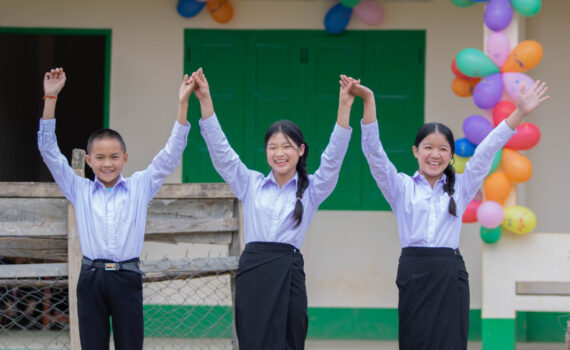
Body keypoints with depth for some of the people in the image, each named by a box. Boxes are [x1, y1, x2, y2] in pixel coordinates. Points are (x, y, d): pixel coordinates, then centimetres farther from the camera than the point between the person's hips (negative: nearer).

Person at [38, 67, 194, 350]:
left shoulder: (139, 187, 8)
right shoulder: (79, 190, 9)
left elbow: (171, 155, 4)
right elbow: (49, 151, 4)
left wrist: (182, 104, -5)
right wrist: (50, 99, -4)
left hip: (127, 279, -1)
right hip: (91, 279, 1)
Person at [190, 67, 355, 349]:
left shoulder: (311, 190, 9)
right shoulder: (251, 185, 12)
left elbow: (333, 158, -4)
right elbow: (221, 151, 5)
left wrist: (344, 107, -16)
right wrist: (205, 101, -5)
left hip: (288, 272, -1)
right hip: (252, 270, 1)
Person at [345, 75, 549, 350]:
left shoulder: (460, 188, 13)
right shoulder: (401, 188, 8)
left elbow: (486, 152, 5)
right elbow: (373, 151, -2)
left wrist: (519, 112, -4)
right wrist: (368, 101, -14)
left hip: (450, 275, 1)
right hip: (413, 273, -1)